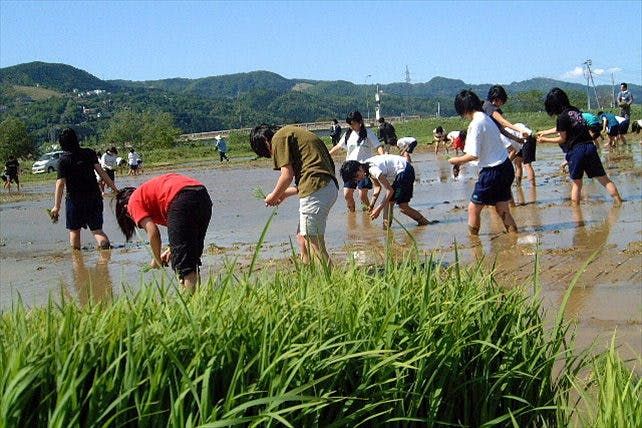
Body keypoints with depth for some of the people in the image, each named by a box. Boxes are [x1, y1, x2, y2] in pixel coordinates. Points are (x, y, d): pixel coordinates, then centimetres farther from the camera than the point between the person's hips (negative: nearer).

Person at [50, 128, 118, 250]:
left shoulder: (64, 159, -7)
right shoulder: (89, 153, 2)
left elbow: (60, 184, -13)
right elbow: (101, 171, -3)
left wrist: (56, 206, -14)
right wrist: (114, 188, 1)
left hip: (74, 199, -2)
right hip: (94, 197, 2)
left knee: (74, 230, 14)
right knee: (97, 229, 3)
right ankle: (105, 246, -23)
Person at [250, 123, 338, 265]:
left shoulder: (279, 138, 0)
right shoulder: (292, 133, 28)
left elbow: (287, 175, -8)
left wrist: (274, 196, 8)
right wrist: (285, 193, 26)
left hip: (316, 190, -10)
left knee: (313, 242, -8)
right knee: (302, 237, 16)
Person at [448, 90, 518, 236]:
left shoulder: (476, 124, -16)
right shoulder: (487, 119, 12)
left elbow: (474, 155, -19)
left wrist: (457, 160, -2)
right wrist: (463, 161, 20)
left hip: (492, 171, -9)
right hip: (506, 167, 9)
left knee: (474, 208, 3)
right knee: (502, 210, 13)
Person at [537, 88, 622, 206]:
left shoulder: (562, 117, -11)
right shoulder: (575, 111, 13)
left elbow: (562, 139, -1)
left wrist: (545, 140, 11)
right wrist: (544, 132, 39)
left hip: (576, 150, -6)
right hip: (589, 146, 6)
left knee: (576, 183, 9)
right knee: (604, 179, 10)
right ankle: (619, 202, 7)